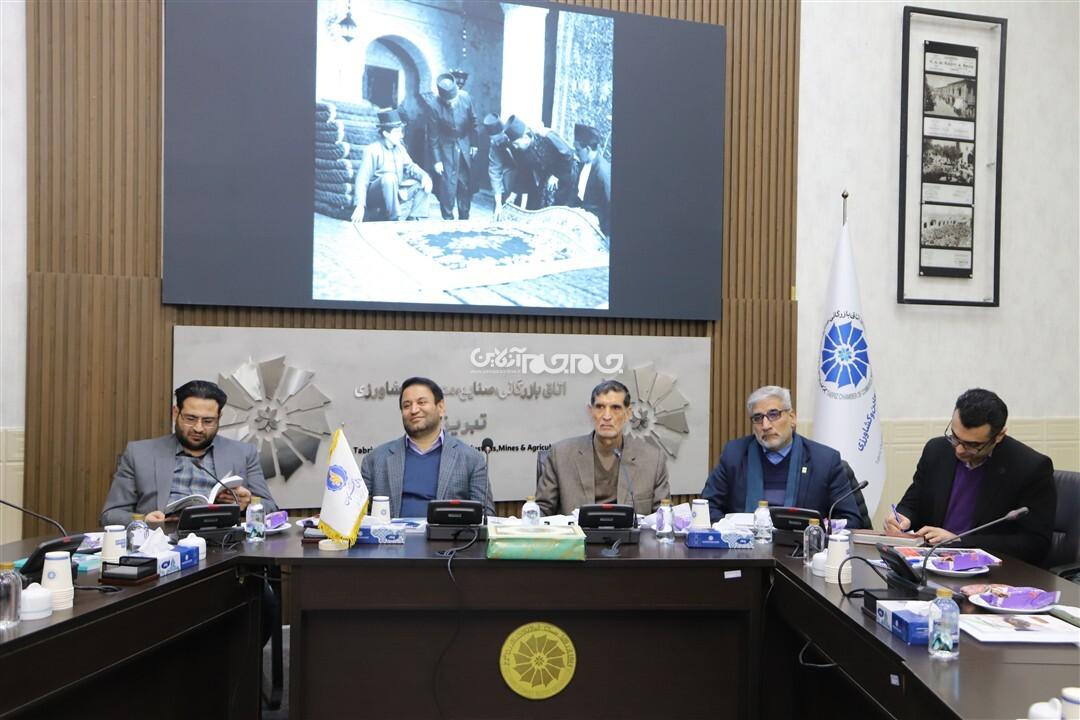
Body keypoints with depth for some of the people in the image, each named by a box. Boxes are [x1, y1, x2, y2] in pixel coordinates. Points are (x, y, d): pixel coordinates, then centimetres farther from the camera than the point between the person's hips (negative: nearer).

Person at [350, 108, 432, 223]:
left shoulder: (400, 148, 7)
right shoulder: (372, 150, -15)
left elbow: (410, 166, 8)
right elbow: (362, 179, -20)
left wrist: (424, 176, -16)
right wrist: (361, 206, -33)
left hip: (397, 192, 7)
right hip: (376, 195, -7)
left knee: (425, 183, -5)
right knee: (389, 177, -36)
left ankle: (414, 219, -10)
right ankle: (395, 220, -31)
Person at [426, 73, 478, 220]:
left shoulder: (465, 97, -12)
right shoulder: (435, 107, -20)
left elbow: (473, 122, 3)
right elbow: (433, 136, -13)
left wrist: (474, 144, 6)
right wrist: (436, 160, -11)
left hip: (465, 147, 4)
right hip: (447, 149, -4)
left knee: (466, 184, 9)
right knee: (448, 185, -6)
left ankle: (464, 219, 21)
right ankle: (448, 219, 7)